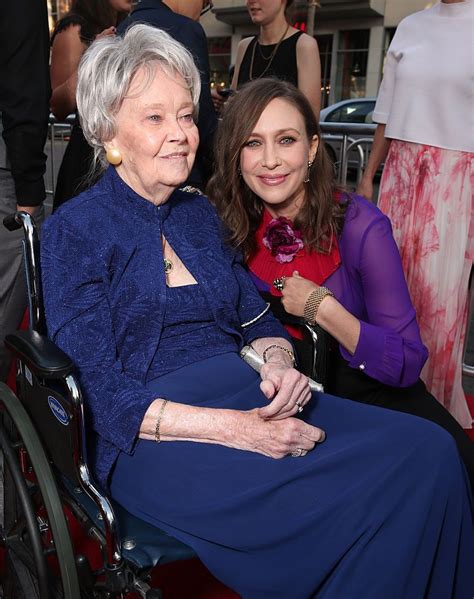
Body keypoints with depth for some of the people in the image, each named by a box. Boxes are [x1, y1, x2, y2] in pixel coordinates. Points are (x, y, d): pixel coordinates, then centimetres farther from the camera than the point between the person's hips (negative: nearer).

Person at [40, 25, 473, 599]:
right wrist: (237, 429, -20)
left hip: (252, 400, 6)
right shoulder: (73, 232, -3)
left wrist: (279, 365, -7)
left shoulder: (199, 213, 16)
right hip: (151, 441, -5)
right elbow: (108, 401, -10)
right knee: (354, 499, -28)